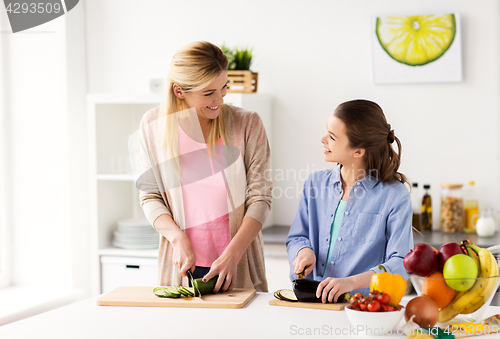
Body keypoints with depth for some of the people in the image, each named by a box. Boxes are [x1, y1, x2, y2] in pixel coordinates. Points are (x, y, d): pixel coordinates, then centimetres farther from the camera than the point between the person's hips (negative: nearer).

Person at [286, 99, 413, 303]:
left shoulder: (394, 196, -4)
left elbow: (400, 264, -11)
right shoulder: (316, 183, 12)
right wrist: (305, 251, -5)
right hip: (310, 300, 4)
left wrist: (351, 282, -25)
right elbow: (296, 238, 20)